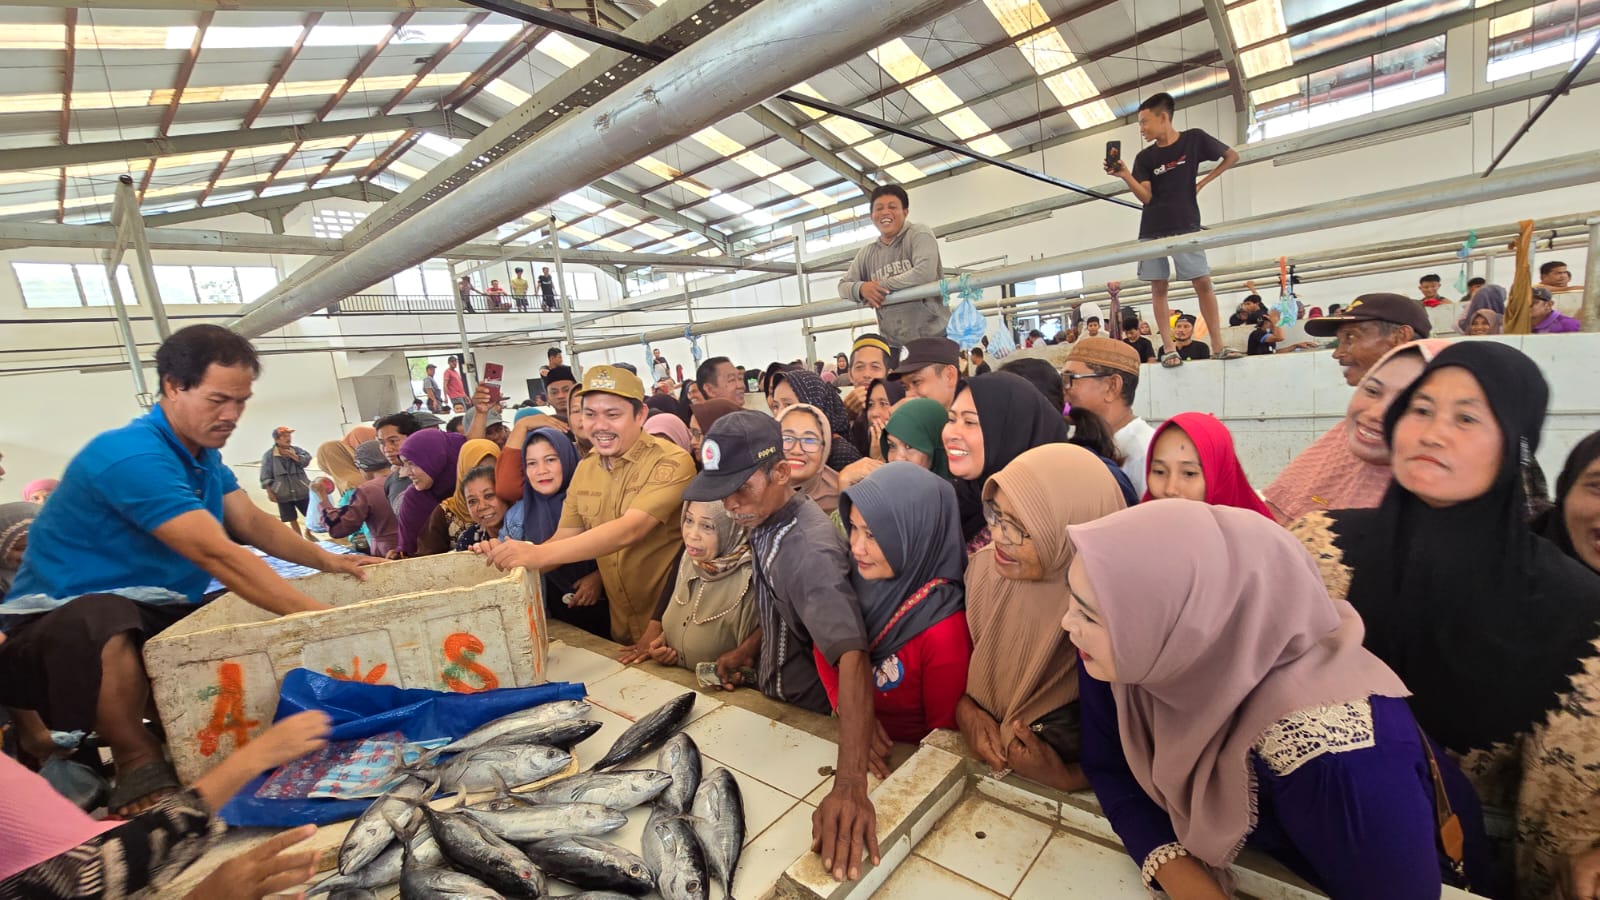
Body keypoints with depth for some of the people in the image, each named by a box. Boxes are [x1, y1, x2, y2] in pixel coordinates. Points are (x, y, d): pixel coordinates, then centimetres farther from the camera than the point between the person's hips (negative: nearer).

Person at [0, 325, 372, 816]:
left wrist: (326, 560, -7)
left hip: (157, 617, 9)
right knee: (102, 625, -39)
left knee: (274, 623, -3)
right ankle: (138, 762, -15)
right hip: (63, 622, -8)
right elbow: (216, 554, -34)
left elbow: (253, 524, 9)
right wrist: (320, 616, -36)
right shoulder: (133, 456, -25)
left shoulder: (203, 453, 5)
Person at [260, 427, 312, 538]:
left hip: (302, 491, 2)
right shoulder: (269, 455, -5)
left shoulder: (296, 450, 2)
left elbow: (306, 460, -15)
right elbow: (265, 476, -4)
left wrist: (290, 454, -21)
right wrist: (269, 492, -8)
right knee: (292, 519, 8)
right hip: (284, 494, -2)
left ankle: (308, 533, 33)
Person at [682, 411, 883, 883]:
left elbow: (852, 655, -45)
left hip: (807, 714, -8)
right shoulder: (765, 520, -5)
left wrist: (850, 783, -54)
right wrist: (748, 648, -4)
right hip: (773, 697, 8)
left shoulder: (808, 548, -34)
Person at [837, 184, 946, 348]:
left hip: (933, 336, -4)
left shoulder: (919, 234, -3)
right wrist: (861, 288, -12)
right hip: (893, 343, 5)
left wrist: (880, 285, -11)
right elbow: (843, 285, 14)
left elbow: (925, 273, -19)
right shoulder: (866, 253, 12)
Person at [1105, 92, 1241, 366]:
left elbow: (1232, 156, 14)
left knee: (1203, 283, -3)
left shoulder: (1194, 138, 2)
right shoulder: (1144, 158, 5)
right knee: (1158, 287, -1)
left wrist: (1203, 182, 8)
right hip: (1152, 230, 2)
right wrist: (1125, 175, -18)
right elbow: (1146, 197, -6)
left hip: (1186, 226, -2)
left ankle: (1218, 346, 1)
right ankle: (1168, 348, 2)